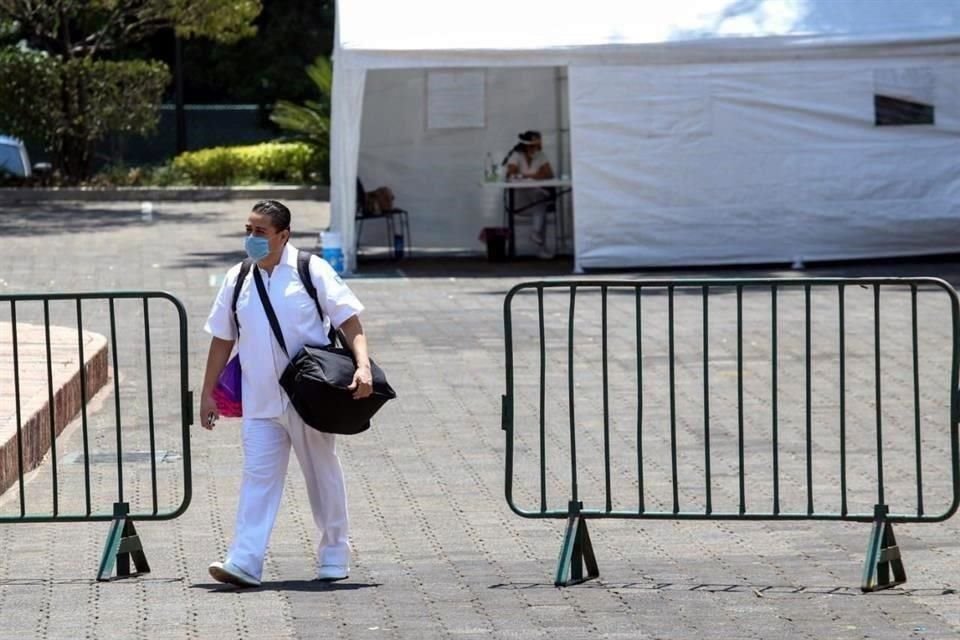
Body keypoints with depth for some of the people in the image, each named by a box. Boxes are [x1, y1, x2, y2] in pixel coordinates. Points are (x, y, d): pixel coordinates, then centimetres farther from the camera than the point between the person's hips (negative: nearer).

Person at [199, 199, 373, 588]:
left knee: (322, 475, 9)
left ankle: (333, 557, 24)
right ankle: (244, 563, -14)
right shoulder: (237, 280, 7)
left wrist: (363, 366, -22)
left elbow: (349, 321, -7)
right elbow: (222, 339, 15)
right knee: (258, 478, -6)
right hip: (260, 402, 3)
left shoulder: (311, 272, -4)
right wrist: (208, 393, 14)